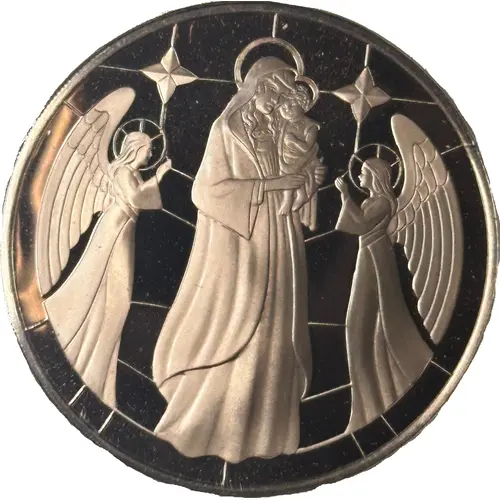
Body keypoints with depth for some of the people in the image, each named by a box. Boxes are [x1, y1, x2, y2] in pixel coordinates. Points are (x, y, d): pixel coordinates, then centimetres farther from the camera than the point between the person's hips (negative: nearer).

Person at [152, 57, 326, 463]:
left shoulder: (282, 132, 12)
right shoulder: (227, 129, -6)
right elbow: (211, 188, -15)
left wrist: (310, 180, -1)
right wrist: (271, 184, -18)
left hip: (277, 246, 6)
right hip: (240, 244, -6)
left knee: (273, 333, 9)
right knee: (233, 333, -1)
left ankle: (263, 419, 24)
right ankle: (205, 421, 17)